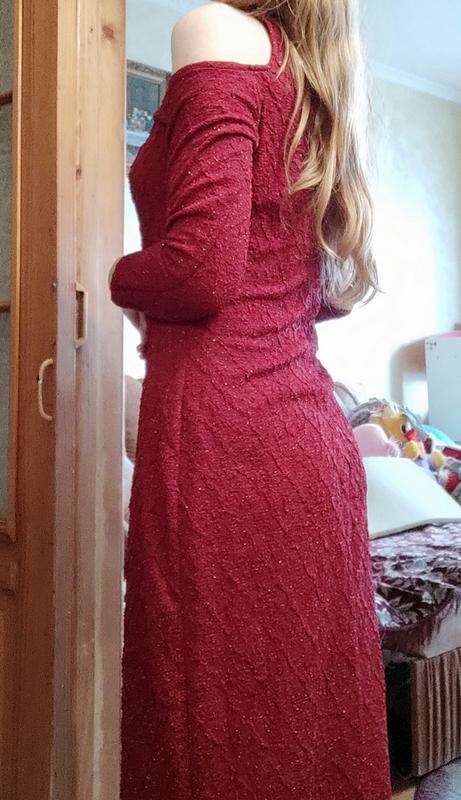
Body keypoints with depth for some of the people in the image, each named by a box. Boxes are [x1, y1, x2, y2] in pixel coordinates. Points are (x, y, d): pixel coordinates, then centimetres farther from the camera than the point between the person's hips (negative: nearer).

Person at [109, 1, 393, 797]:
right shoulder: (315, 81, 22)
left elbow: (201, 271, -15)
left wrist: (112, 278, 6)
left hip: (221, 434, -8)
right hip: (315, 436, 8)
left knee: (224, 736, 3)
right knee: (311, 723, 17)